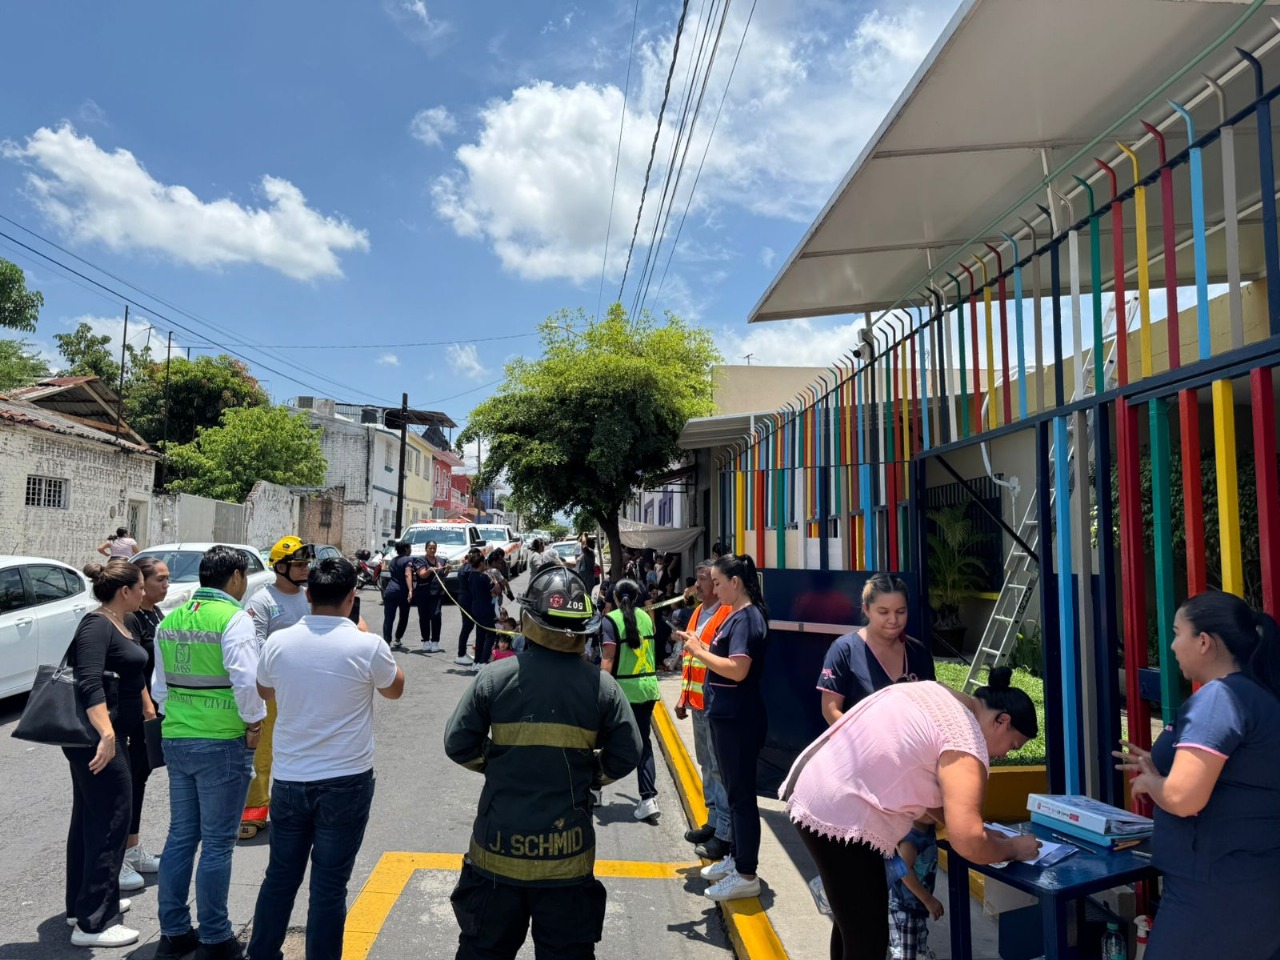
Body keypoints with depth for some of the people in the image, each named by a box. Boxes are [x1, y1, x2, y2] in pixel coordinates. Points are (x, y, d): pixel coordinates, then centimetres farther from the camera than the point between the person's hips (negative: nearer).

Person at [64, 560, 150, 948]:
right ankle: (93, 923, 5)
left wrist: (150, 712, 29)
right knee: (110, 821, -4)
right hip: (97, 739, -10)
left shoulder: (122, 624, 12)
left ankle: (82, 904, 33)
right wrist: (106, 734, -36)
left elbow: (135, 676, 23)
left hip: (111, 735, 10)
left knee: (90, 818, 19)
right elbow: (89, 684, -29)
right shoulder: (97, 626, -18)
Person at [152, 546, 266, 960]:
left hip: (176, 740, 7)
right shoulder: (233, 617, -15)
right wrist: (254, 723, -9)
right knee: (217, 844, 4)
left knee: (180, 836, 17)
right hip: (223, 743, -7)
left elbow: (159, 683, 15)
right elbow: (247, 679, -22)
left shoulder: (172, 619, 8)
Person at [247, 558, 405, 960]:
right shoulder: (367, 646, -17)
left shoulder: (278, 642, -7)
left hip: (289, 779, 4)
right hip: (346, 782, -3)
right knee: (329, 885, 7)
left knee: (280, 876, 19)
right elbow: (395, 689, 4)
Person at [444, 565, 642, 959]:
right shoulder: (601, 685, -10)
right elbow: (625, 756, -5)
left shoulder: (496, 677, -11)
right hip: (567, 850, 0)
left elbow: (458, 744, -5)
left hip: (498, 846, 1)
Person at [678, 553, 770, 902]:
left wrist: (699, 652, -20)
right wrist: (701, 647, 2)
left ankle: (746, 876, 11)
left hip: (739, 719, -10)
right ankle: (736, 857, 35)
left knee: (741, 794, 0)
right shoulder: (737, 615, 11)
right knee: (734, 790, 20)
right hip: (726, 715, 10)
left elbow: (738, 670, -28)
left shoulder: (747, 618, -19)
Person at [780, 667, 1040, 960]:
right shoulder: (967, 740, -13)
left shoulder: (937, 695, 15)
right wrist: (1012, 847, 1)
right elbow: (967, 843, -19)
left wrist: (978, 830, 20)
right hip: (837, 815, -10)